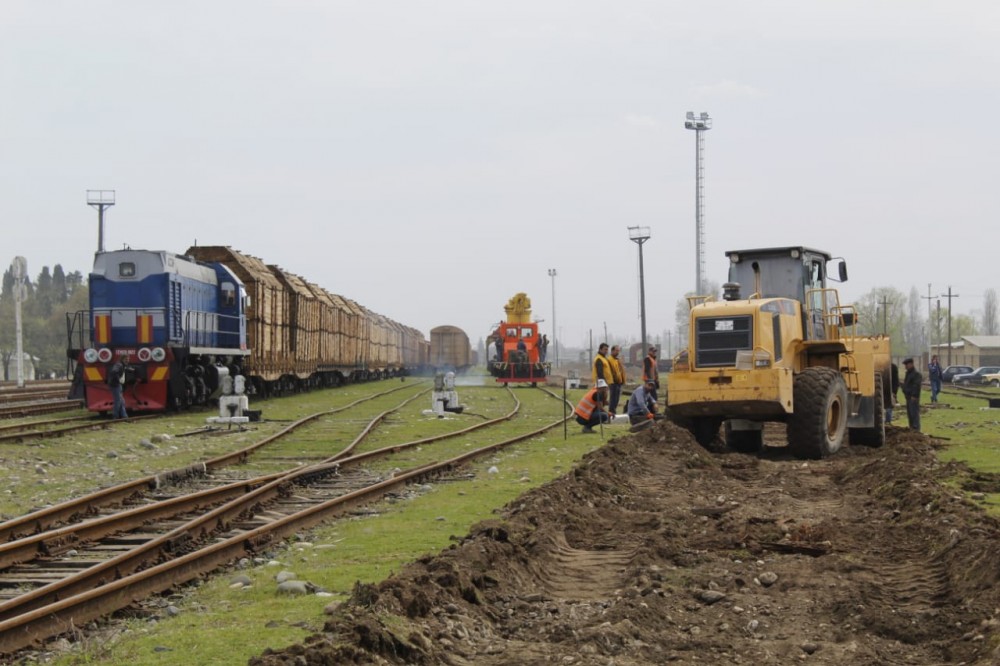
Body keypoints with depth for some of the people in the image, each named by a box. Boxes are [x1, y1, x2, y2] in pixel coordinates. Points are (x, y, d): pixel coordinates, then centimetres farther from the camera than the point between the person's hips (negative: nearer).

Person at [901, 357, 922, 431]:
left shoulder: (916, 374, -15)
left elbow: (917, 386, -21)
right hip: (908, 397, 11)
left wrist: (914, 396, -24)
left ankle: (916, 428, -10)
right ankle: (911, 427, 22)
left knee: (914, 413, -10)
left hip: (913, 397, -11)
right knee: (909, 414, 15)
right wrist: (905, 393, 17)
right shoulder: (908, 373, 17)